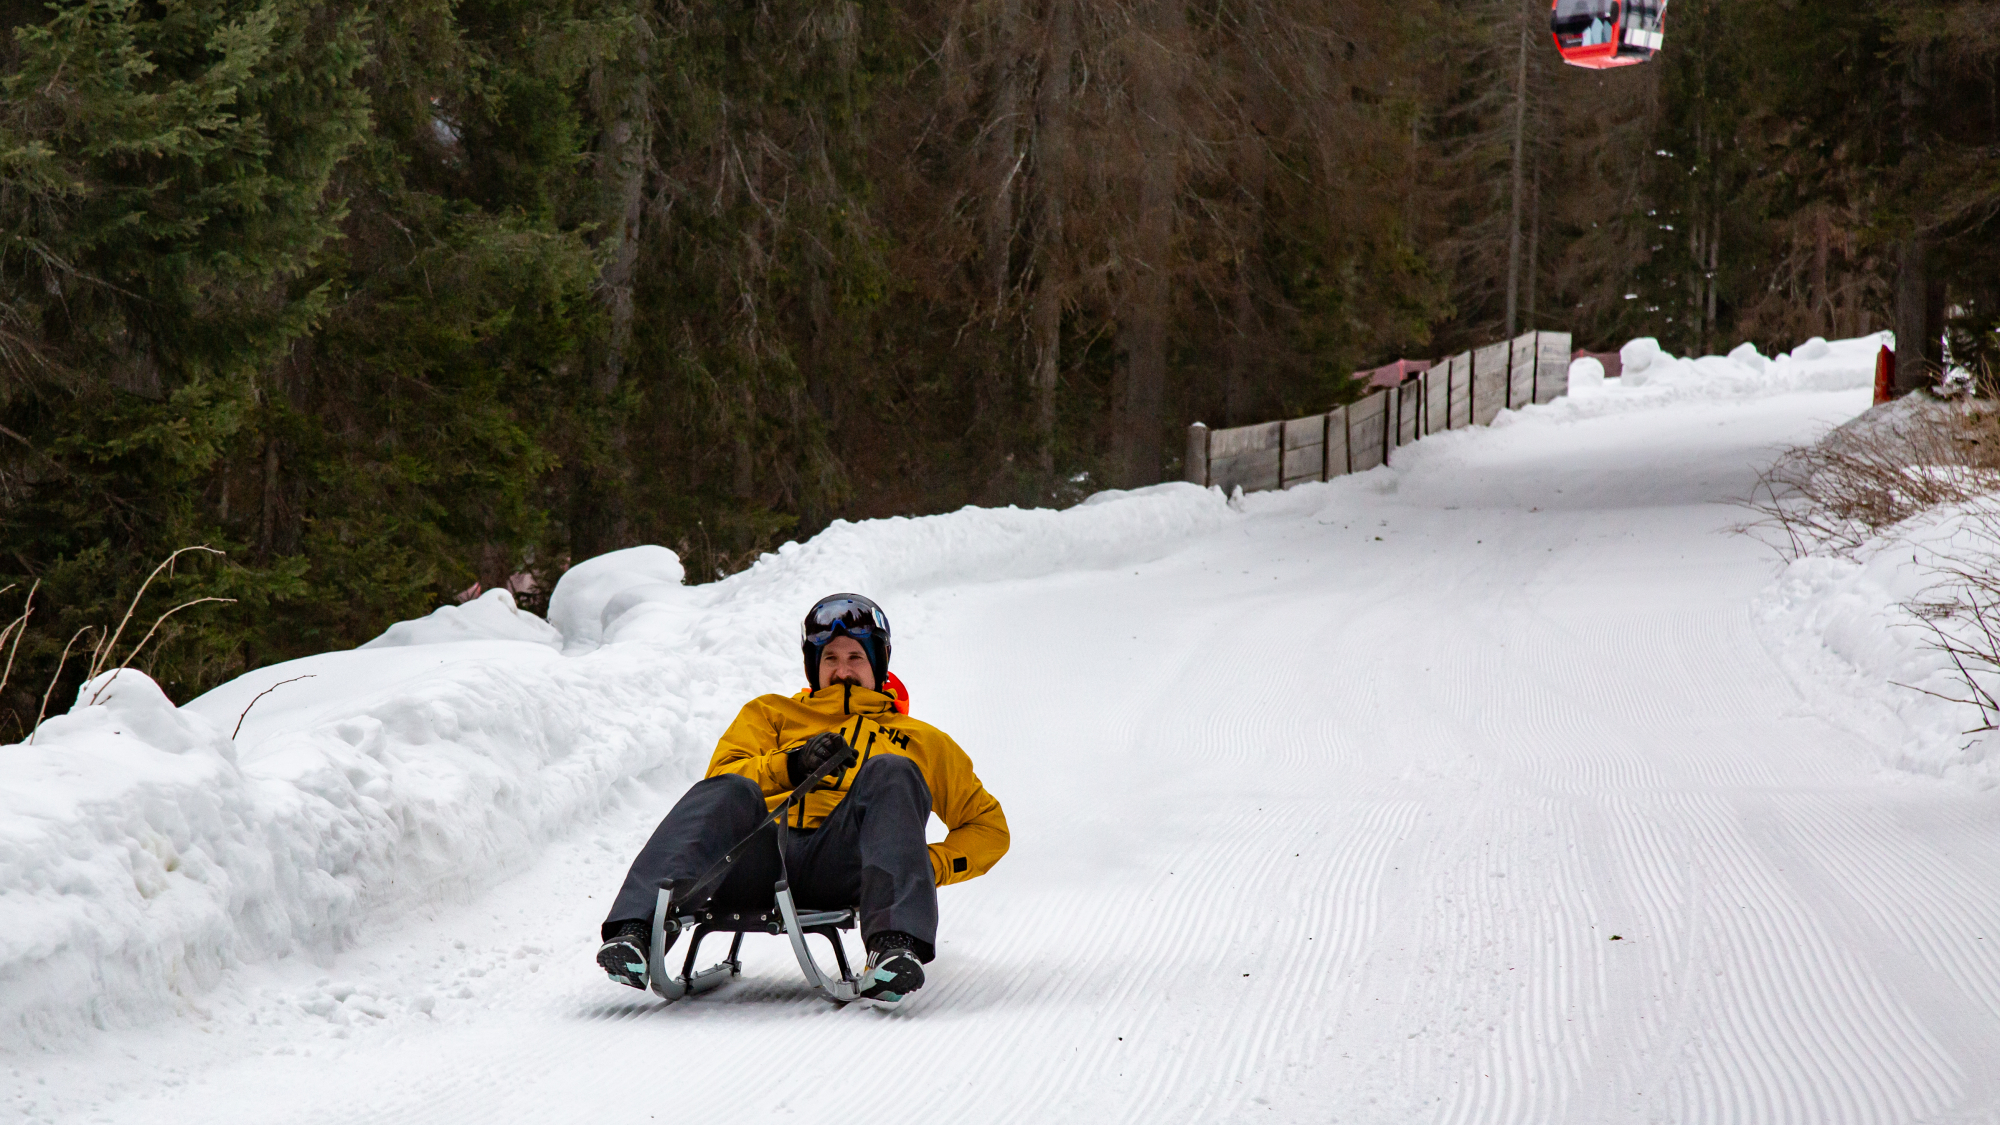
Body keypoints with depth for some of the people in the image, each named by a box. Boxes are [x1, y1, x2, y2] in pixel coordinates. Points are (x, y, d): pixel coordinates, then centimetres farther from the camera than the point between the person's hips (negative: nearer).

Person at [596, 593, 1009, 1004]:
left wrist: (933, 865, 11)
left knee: (890, 773, -29)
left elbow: (989, 825, 32)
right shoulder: (771, 714, 38)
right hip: (761, 852, 1)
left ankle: (894, 945, -52)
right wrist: (792, 766, -2)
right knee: (728, 793, -32)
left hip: (844, 860, 0)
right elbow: (724, 772, 19)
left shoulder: (918, 740, 38)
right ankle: (637, 931, -55)